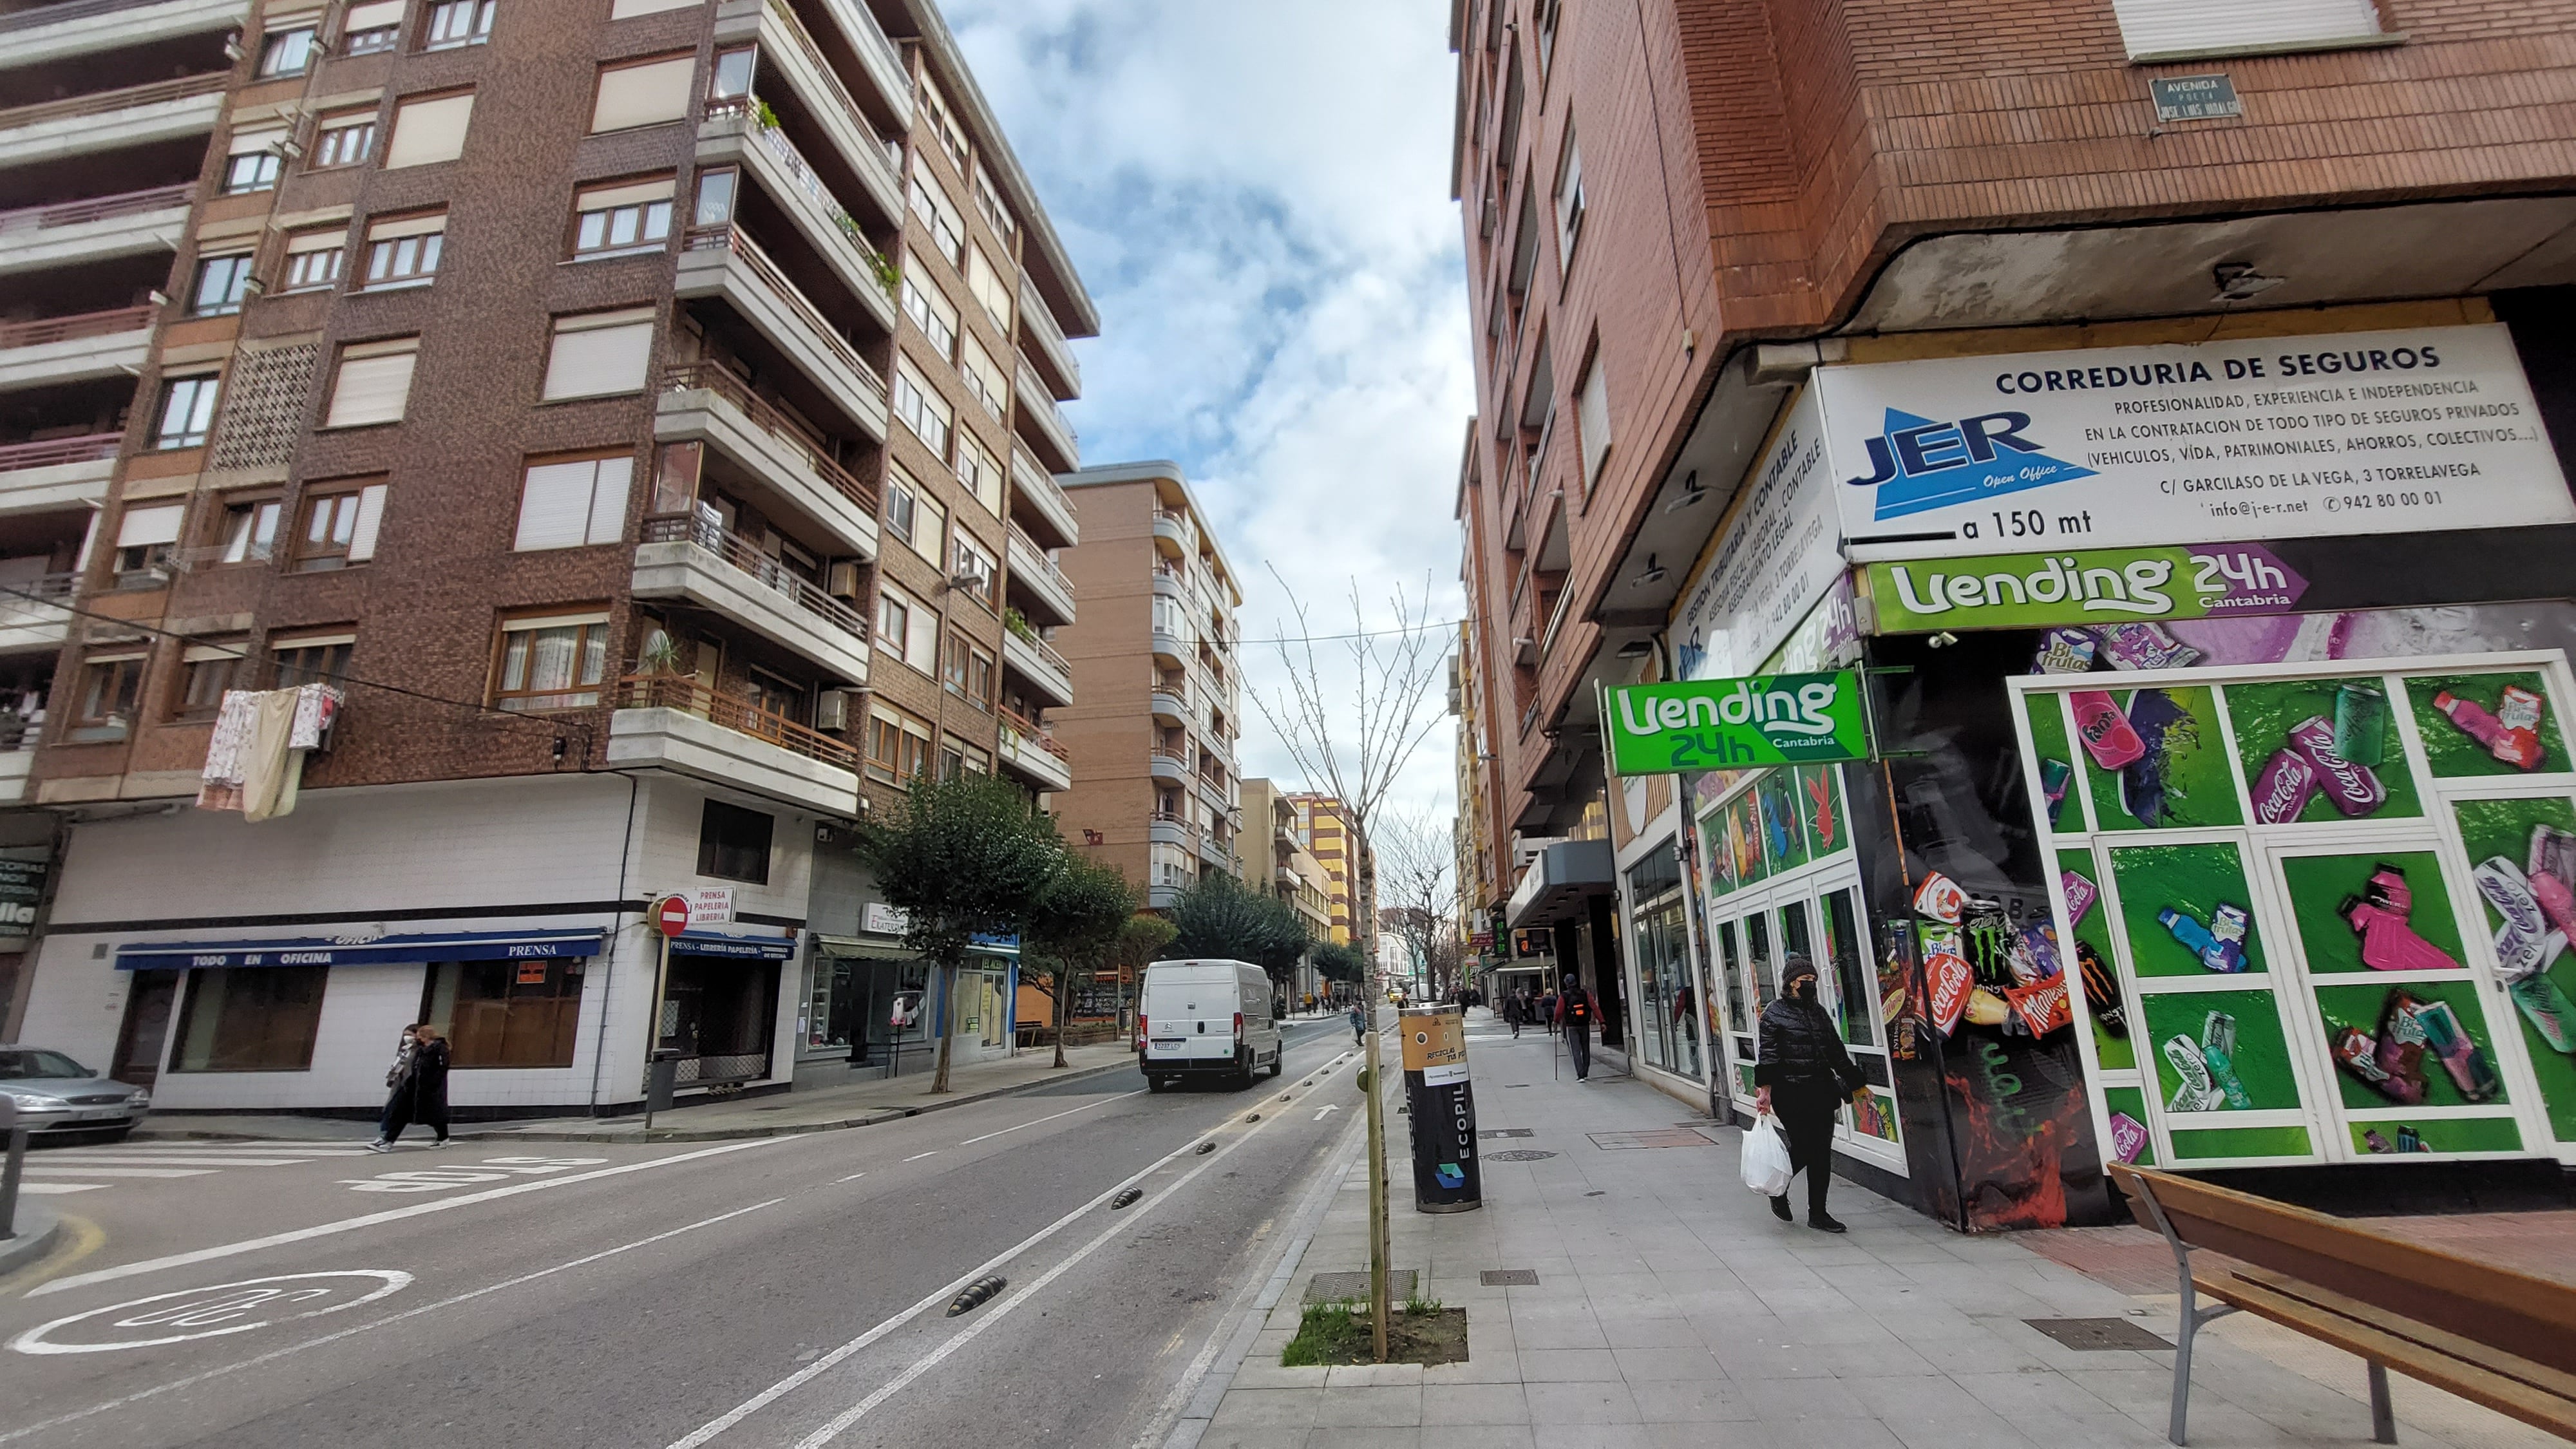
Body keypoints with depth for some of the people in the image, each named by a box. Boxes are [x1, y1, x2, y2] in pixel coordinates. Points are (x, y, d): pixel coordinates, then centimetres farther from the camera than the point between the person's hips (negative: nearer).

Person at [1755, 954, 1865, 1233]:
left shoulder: (1818, 1011, 14)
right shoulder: (1774, 1013, -4)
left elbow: (1837, 1052, 19)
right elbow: (1767, 1056, -9)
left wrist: (1855, 1084, 18)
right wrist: (1764, 1090, -14)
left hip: (1822, 1092, 6)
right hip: (1792, 1095, -6)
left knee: (1821, 1152, 5)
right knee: (1803, 1149, -6)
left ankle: (1818, 1213, 15)